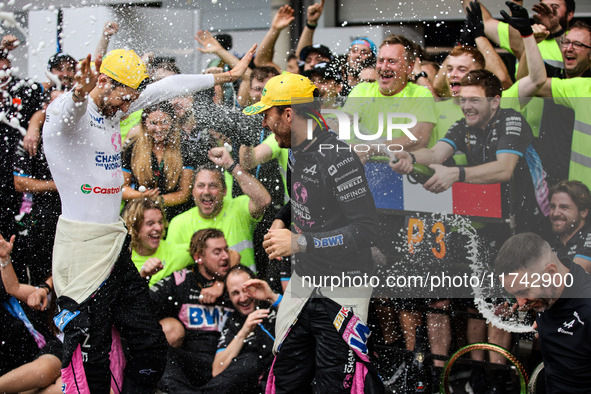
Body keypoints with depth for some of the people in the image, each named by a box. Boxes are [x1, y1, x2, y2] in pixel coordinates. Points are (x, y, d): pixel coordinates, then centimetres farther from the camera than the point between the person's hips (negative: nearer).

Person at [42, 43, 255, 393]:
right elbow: (70, 109, -38)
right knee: (92, 363, -6)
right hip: (83, 248, -9)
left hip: (116, 243, 9)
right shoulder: (67, 110, -12)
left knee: (151, 346, 8)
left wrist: (227, 76, 23)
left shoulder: (114, 110, 13)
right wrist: (80, 94, -62)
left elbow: (168, 87, 20)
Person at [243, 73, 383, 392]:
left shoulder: (336, 157, -20)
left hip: (341, 291, -9)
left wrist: (300, 243, -23)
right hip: (303, 280, 9)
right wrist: (281, 220, 8)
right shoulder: (297, 153, 8)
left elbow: (366, 229, -24)